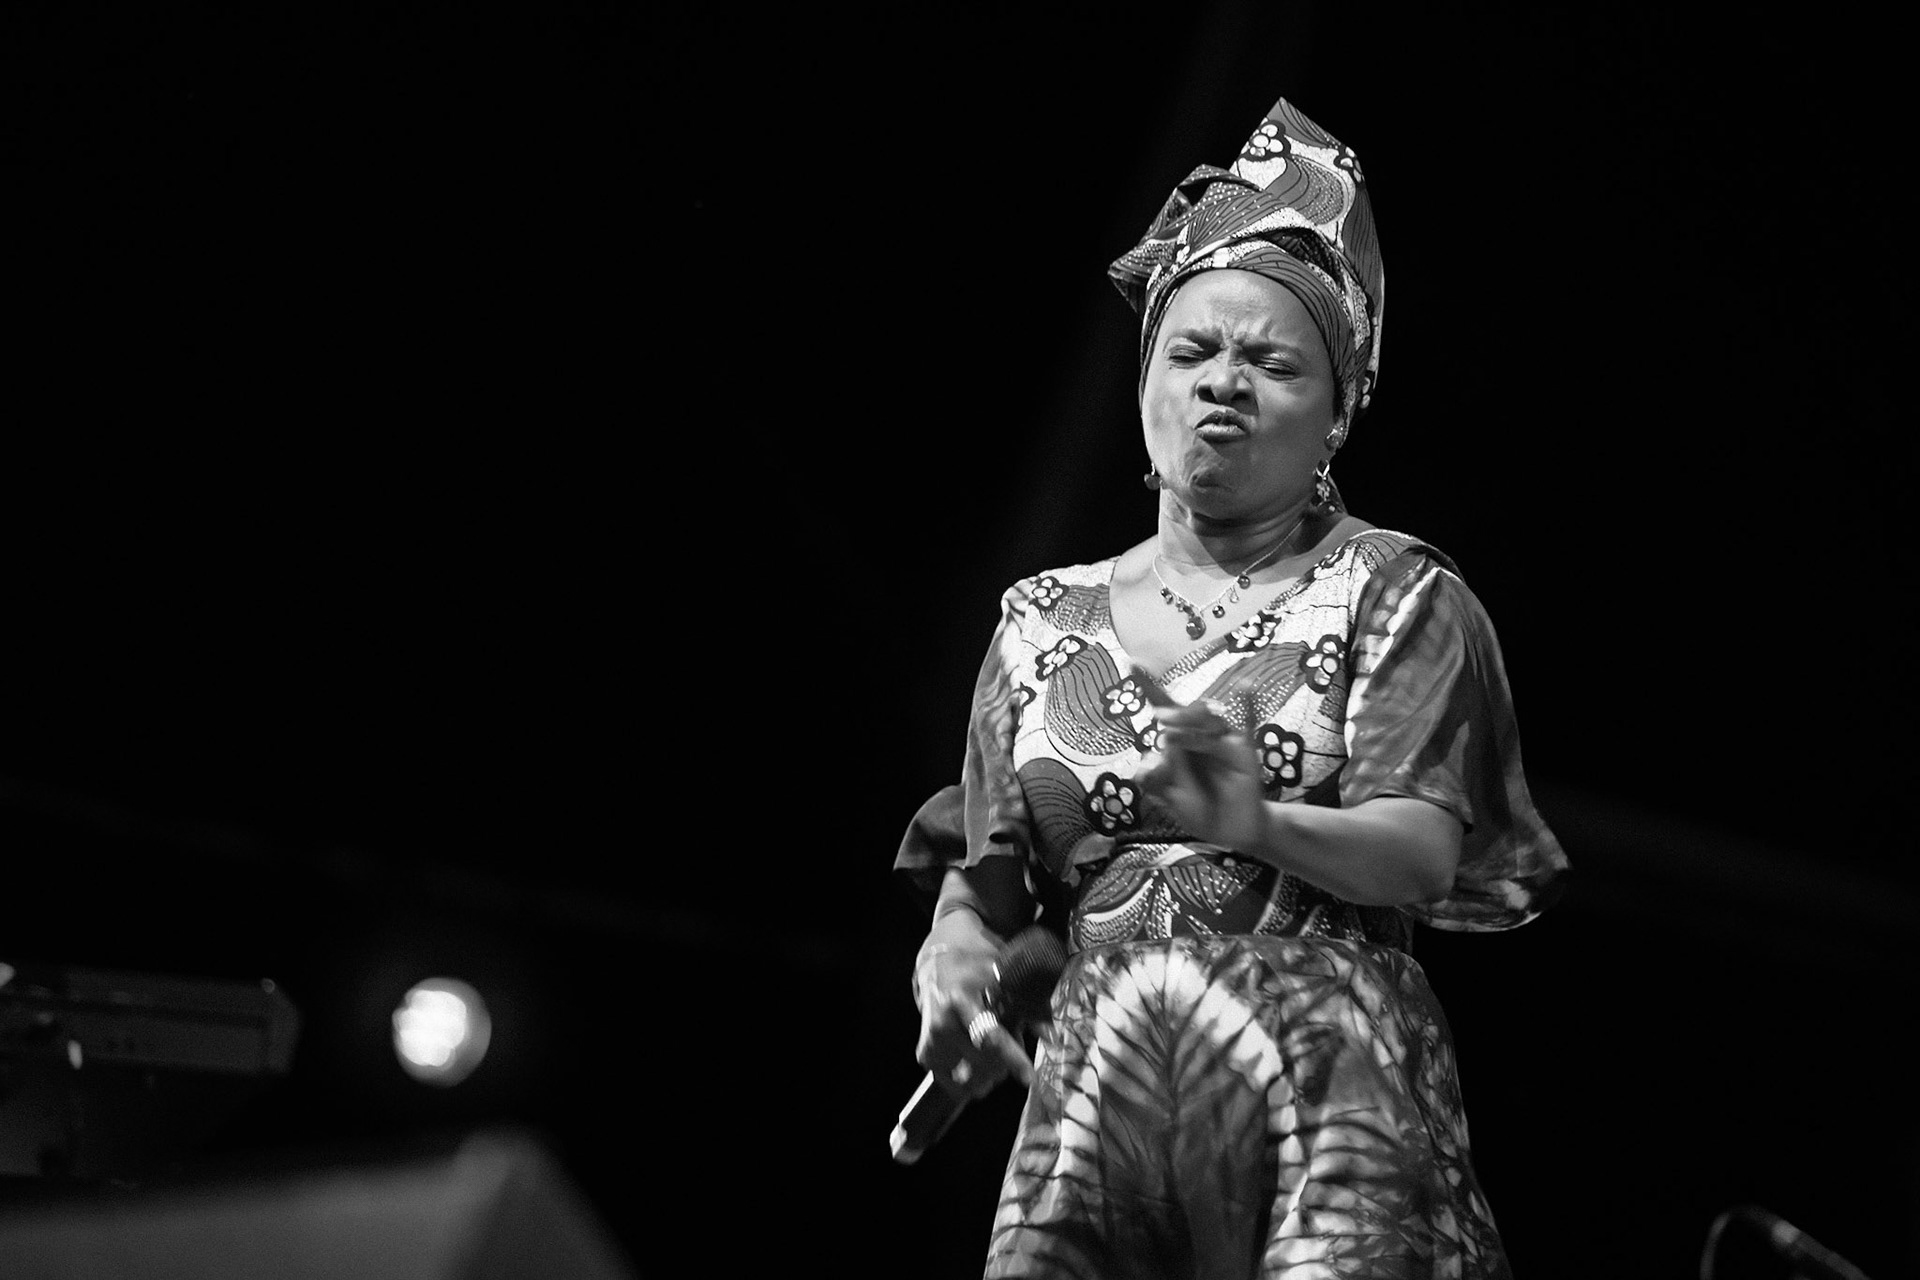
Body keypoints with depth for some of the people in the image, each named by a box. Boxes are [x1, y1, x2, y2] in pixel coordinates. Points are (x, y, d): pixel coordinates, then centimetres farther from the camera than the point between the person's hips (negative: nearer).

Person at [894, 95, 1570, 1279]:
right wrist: (952, 973, -7)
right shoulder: (1047, 622, 17)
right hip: (1095, 1086, 3)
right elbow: (980, 879, 16)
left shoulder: (1393, 595, 6)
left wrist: (1261, 826, -26)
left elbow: (1423, 851, -7)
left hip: (1328, 1085, -3)